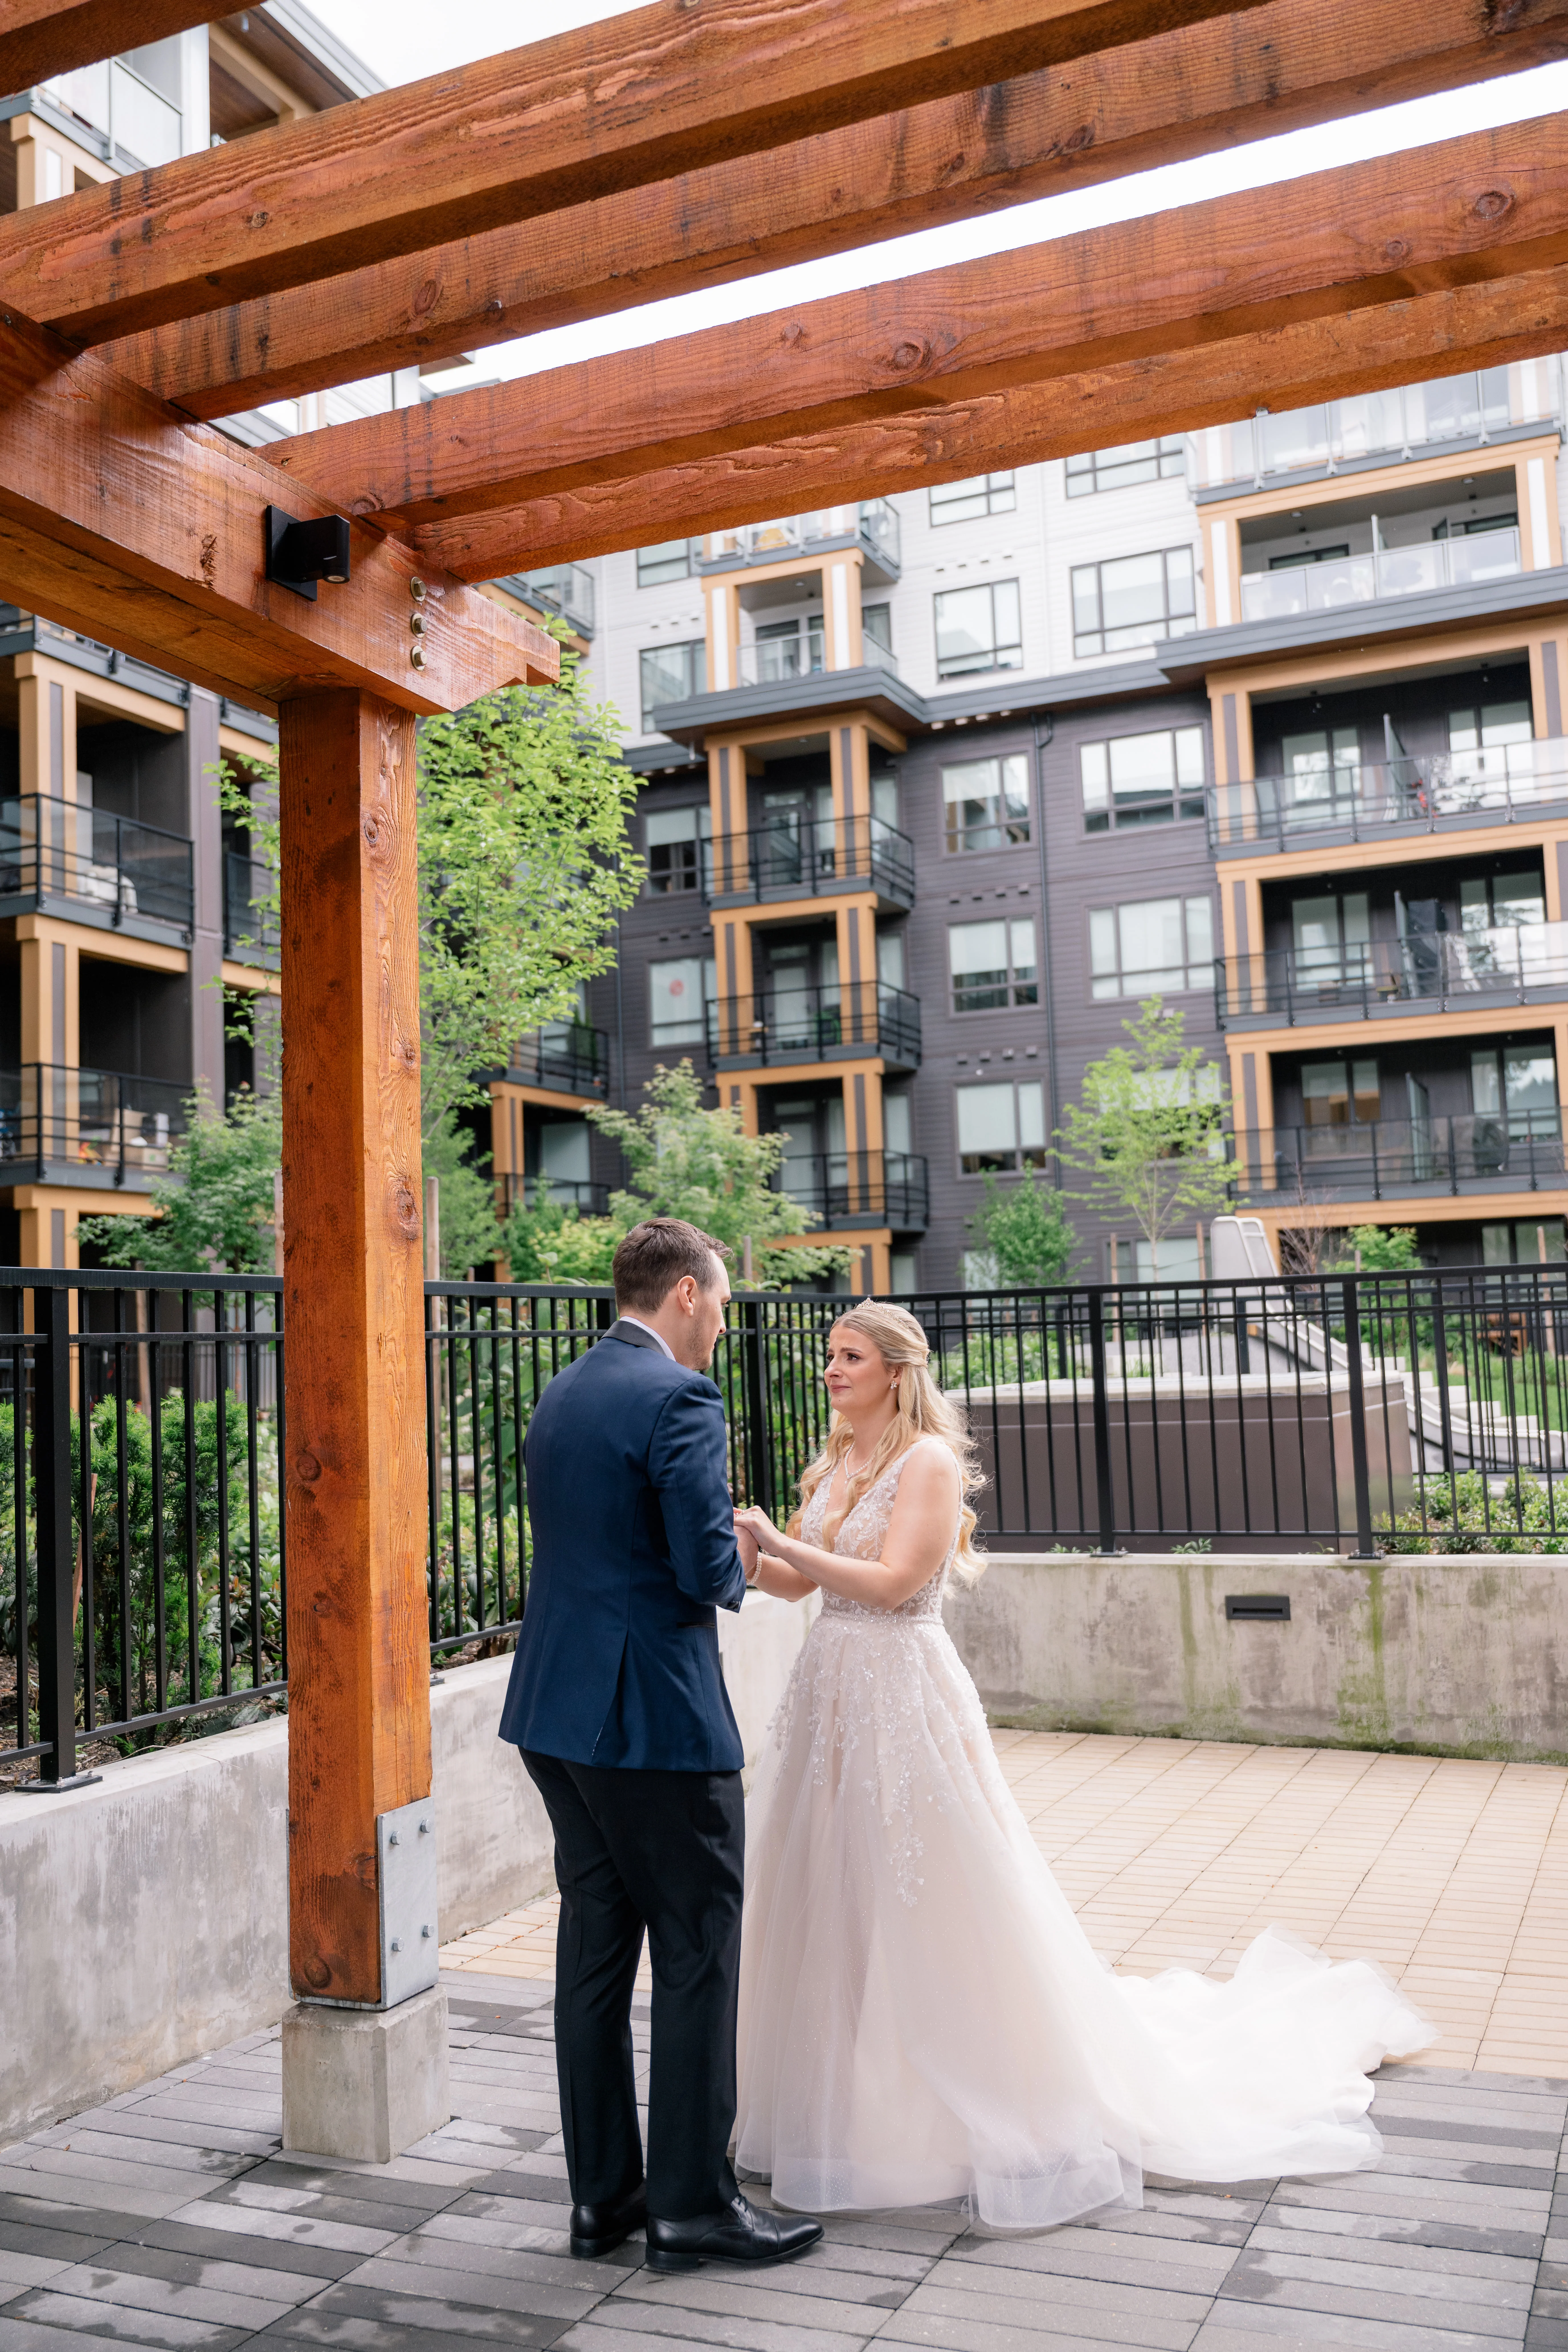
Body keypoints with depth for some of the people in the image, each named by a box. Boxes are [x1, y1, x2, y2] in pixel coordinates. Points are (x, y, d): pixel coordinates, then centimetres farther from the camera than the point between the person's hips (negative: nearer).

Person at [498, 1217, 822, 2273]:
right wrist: (744, 1564, 1)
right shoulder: (678, 1397, -16)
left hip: (558, 1710, 9)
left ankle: (604, 2193, 24)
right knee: (698, 1957, 3)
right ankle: (694, 2203, 13)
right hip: (657, 1717, -9)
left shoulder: (561, 1394, 12)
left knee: (596, 1951, 15)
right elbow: (709, 1568, -21)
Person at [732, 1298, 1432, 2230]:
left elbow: (892, 1580, -22)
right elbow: (796, 1582, 11)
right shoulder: (836, 1462, 11)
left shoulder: (930, 1460, -12)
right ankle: (851, 2100, 30)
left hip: (906, 1692, -7)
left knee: (934, 1907, 1)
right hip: (833, 1693, 8)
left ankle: (1011, 2107, 18)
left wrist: (781, 1541, -22)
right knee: (832, 1901, 13)